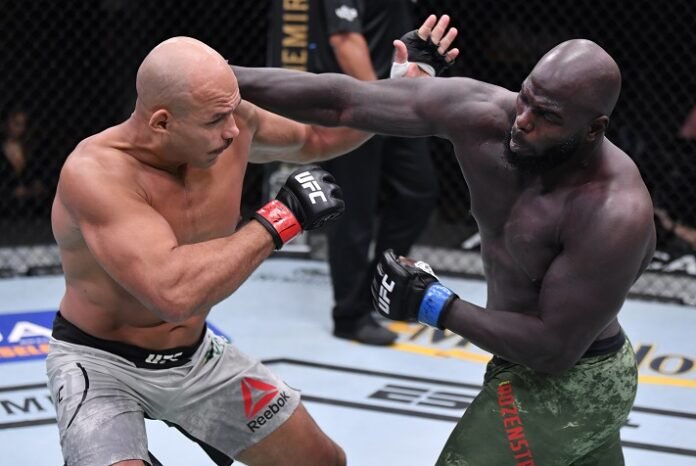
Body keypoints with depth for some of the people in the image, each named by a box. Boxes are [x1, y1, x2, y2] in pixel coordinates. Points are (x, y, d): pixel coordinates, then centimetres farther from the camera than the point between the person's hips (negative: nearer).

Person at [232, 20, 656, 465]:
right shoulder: (482, 113, -17)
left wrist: (435, 304, -22)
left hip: (561, 389, -8)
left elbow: (555, 347, -27)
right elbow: (343, 101, -15)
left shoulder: (616, 214, -33)